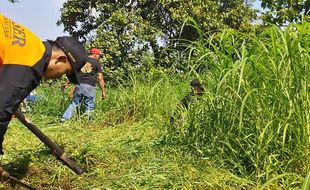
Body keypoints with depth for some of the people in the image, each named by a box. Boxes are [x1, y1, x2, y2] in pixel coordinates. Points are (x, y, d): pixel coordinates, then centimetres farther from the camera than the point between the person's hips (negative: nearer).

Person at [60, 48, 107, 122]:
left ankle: (65, 118, 8)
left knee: (74, 103, 14)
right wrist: (103, 91, 0)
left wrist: (67, 83, 16)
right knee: (89, 106, 6)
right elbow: (100, 78, -2)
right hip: (89, 86, -4)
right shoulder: (97, 63, 3)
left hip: (79, 85, 4)